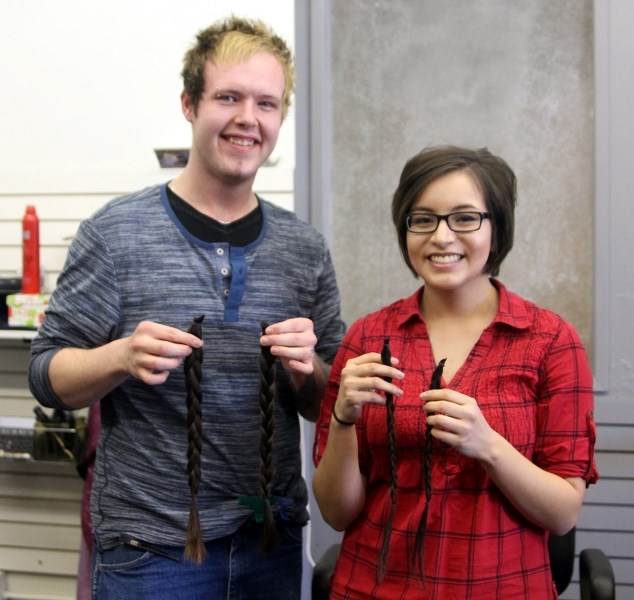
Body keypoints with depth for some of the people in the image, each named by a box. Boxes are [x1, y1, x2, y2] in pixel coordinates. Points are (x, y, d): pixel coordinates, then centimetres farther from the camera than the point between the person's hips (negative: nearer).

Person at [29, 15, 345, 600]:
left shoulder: (305, 248, 2)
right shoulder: (117, 232, -8)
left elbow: (327, 407, 8)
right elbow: (48, 375, -4)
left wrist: (307, 370, -14)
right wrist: (123, 358, -23)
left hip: (272, 539, 4)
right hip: (150, 545, -3)